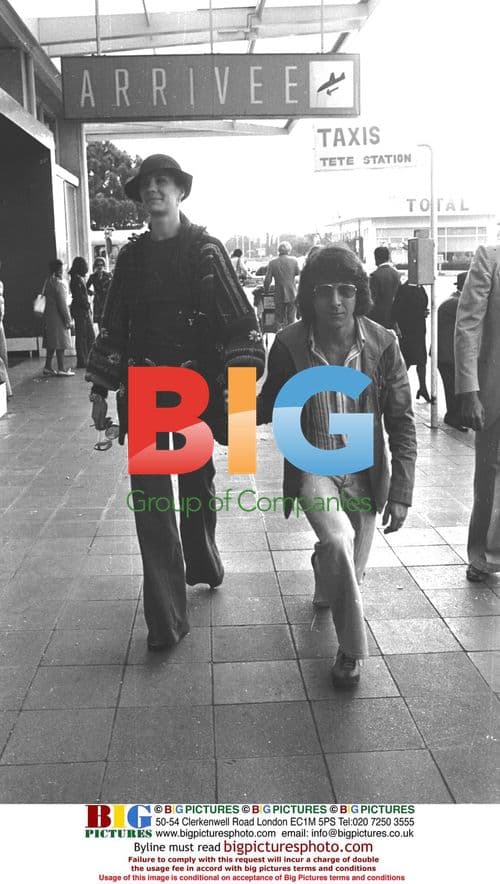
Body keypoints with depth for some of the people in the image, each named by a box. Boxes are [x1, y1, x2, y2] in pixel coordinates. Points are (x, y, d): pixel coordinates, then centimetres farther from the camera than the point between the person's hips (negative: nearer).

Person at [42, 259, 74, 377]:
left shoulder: (48, 282, 11)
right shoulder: (58, 284, -16)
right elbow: (62, 304, -18)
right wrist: (68, 320, -14)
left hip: (49, 316, 9)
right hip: (58, 318, -9)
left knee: (51, 343, 13)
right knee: (60, 344, -3)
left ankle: (48, 367, 17)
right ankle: (61, 369, 0)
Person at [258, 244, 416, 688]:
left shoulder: (382, 343, -15)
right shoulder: (289, 344, -15)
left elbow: (402, 422, -8)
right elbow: (272, 405, 2)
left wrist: (401, 492, -11)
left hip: (365, 473, 2)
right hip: (314, 468, -1)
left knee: (350, 569, 13)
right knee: (337, 541, -29)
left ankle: (325, 590, 54)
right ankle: (353, 646, -7)